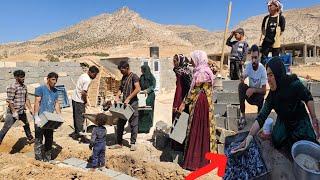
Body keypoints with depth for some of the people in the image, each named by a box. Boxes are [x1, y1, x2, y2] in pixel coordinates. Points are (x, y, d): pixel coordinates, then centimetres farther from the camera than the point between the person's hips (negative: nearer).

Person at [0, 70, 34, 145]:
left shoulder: (24, 86, 6)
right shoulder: (12, 87, -16)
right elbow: (9, 101, -18)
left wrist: (30, 108, 8)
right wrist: (14, 112, -20)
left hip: (22, 111, 8)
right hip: (13, 112, -8)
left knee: (26, 125, 20)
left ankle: (30, 138, 36)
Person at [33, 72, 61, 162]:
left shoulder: (55, 91, 10)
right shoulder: (40, 89, -8)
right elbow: (37, 103, -13)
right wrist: (36, 117, -19)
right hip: (40, 118, -6)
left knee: (49, 138, 13)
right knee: (39, 138, 1)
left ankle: (47, 158, 25)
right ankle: (39, 158, 12)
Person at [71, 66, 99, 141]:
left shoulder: (83, 75, 9)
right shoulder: (88, 80, -20)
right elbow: (83, 93, -24)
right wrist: (86, 101, -9)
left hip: (74, 98, 10)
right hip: (79, 101, -9)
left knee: (76, 116, 16)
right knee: (80, 118, -2)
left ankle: (76, 132, 27)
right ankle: (80, 134, 3)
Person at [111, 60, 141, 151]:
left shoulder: (134, 76, -9)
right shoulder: (124, 77, 14)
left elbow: (138, 89, -21)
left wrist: (128, 98, -23)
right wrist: (117, 96, 2)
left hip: (132, 103, -8)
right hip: (123, 103, 8)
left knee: (133, 124, 2)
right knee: (120, 123, 9)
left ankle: (133, 143, 13)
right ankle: (119, 143, 19)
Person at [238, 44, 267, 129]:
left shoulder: (262, 69, -22)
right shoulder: (248, 65, -12)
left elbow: (264, 90, -23)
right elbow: (243, 77, -23)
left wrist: (253, 90, -38)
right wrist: (242, 79, -46)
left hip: (258, 93, -3)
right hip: (250, 91, 3)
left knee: (261, 97, -36)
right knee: (241, 86, -26)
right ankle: (242, 115, -23)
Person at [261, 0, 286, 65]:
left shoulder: (281, 18, -2)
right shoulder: (266, 18, 9)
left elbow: (281, 31, -2)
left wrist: (275, 38, -1)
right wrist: (267, 36, 5)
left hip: (275, 43, -2)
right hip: (266, 42, 3)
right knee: (263, 59, -3)